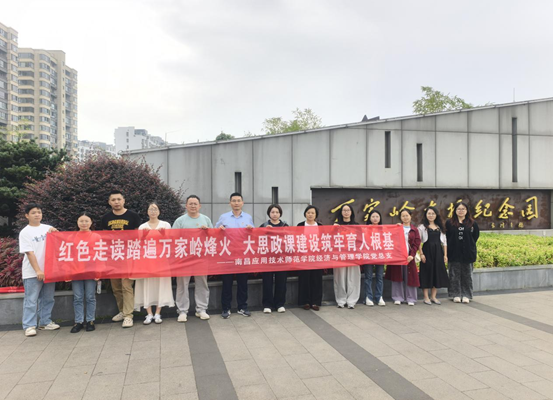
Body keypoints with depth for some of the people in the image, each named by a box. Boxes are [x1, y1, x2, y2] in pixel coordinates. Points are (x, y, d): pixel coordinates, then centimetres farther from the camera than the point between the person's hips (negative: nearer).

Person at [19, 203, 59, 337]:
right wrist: (38, 270, -16)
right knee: (31, 300, -1)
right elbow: (29, 253, -10)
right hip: (32, 272, -4)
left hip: (48, 270, 4)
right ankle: (29, 326, 7)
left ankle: (45, 322, 23)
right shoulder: (25, 232, -4)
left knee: (47, 299, 12)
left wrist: (55, 232, -5)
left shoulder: (48, 228, 8)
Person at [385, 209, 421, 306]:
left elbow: (417, 243, 2)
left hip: (409, 256, 1)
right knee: (398, 276, 3)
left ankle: (410, 298, 13)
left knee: (410, 277, 2)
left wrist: (412, 255, -11)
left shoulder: (414, 229, 8)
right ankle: (398, 298, 12)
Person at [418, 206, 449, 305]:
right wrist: (421, 254, -15)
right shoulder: (422, 227, 0)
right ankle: (426, 297, 7)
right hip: (427, 251, -4)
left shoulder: (440, 227, 13)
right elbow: (419, 242, -6)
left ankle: (433, 297, 16)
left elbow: (444, 242, 13)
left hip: (438, 252, 4)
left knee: (437, 272, 5)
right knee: (427, 272, -2)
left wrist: (445, 255, 6)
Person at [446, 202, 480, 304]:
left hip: (467, 253, 1)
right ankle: (456, 295, 14)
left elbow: (475, 236, 8)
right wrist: (449, 249, -3)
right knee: (455, 275, 4)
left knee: (467, 275, 7)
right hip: (454, 253, 0)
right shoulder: (449, 223, 1)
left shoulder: (472, 223, 3)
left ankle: (466, 295, 17)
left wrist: (470, 246, 3)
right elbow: (447, 237, 1)